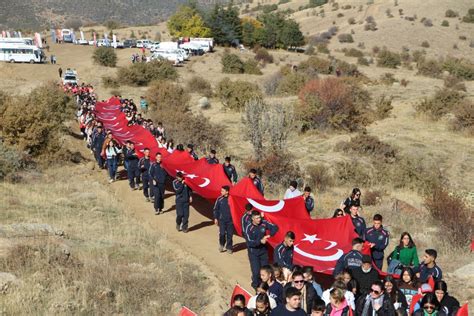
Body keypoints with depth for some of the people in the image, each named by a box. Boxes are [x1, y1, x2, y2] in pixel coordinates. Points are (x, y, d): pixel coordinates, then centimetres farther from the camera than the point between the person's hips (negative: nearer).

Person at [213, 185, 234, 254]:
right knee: (222, 233, -5)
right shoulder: (220, 199, -2)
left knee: (230, 234, 5)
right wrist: (215, 218, 4)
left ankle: (229, 248, 19)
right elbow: (216, 209, 6)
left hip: (230, 220, 0)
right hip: (222, 220, 0)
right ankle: (221, 245, 20)